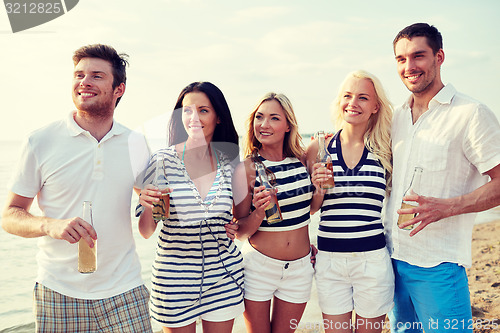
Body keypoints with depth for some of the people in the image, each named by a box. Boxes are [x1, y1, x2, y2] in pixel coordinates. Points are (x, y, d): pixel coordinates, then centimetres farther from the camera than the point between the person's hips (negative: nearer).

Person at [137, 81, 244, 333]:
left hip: (224, 275, 3)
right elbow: (146, 232, -7)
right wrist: (148, 205, -26)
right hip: (174, 277, -2)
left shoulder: (229, 163, 0)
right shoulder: (163, 160, -9)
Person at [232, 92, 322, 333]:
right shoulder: (246, 168, -13)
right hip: (259, 265, -3)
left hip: (300, 268, 3)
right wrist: (259, 212, -26)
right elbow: (240, 232, -10)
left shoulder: (302, 160, -1)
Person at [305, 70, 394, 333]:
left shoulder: (385, 149, 0)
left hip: (373, 260, 0)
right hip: (329, 260, 1)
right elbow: (309, 209, 7)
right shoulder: (320, 148, 1)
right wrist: (318, 187, -10)